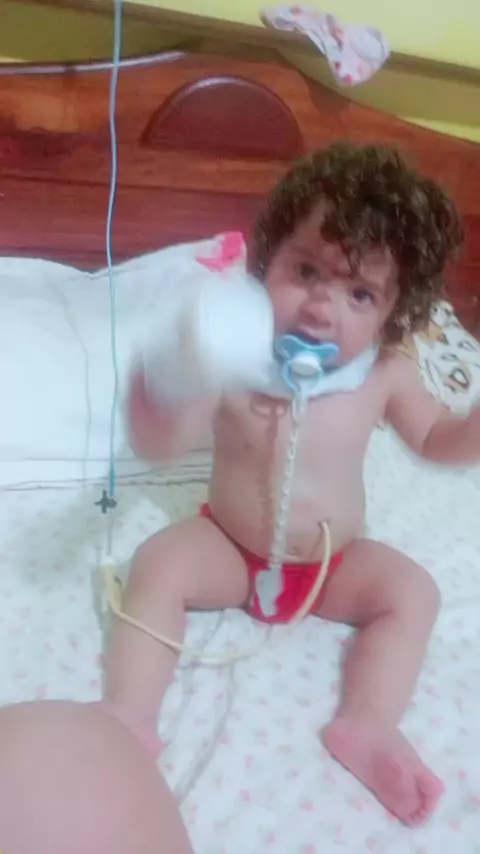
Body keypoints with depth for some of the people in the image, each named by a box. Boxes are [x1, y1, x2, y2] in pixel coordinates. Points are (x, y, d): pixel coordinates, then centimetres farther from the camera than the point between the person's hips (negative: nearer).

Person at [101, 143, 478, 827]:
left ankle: (366, 726, -12)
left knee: (413, 591, -12)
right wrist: (156, 389, -49)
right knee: (158, 565, -22)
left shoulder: (385, 375, -14)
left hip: (335, 563, 2)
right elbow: (159, 447, -25)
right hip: (229, 549, -2)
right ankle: (129, 714, -18)